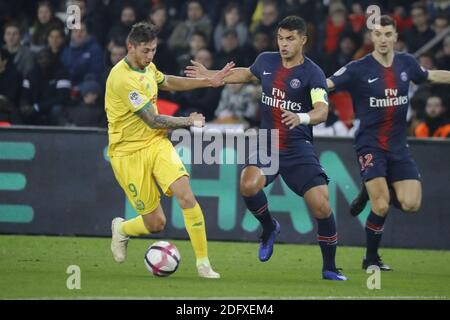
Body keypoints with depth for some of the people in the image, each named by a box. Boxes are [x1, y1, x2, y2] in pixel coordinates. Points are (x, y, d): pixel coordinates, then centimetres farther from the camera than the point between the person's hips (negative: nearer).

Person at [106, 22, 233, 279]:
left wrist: (209, 82, 24)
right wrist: (189, 121, -6)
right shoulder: (122, 78, -23)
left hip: (157, 143, 6)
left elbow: (167, 82, 29)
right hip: (129, 152, -6)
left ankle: (203, 263, -13)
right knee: (156, 224, -3)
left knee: (185, 193, -19)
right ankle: (122, 229, 33)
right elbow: (154, 121, -20)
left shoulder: (147, 67, 5)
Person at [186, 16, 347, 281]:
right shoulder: (266, 61, 5)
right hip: (267, 145, 3)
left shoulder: (312, 73, -12)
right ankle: (269, 228, 7)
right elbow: (247, 74, 29)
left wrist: (301, 118, -49)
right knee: (248, 185, -26)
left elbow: (322, 111, -28)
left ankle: (330, 268, 8)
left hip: (298, 149, -3)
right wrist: (210, 76, 34)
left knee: (321, 205, -13)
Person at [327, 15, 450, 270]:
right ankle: (371, 258, 9)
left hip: (398, 145, 5)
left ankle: (371, 192, 20)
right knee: (381, 207, -15)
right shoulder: (359, 69, -10)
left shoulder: (406, 63, 4)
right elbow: (326, 84, -17)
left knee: (411, 204, -9)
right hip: (370, 145, -4)